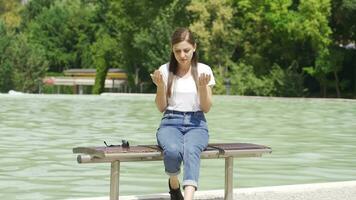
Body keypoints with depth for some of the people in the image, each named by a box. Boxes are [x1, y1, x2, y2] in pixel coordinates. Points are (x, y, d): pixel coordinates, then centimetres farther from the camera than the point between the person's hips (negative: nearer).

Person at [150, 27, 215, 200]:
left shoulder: (204, 70, 5)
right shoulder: (165, 70, 5)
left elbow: (206, 108, 5)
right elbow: (161, 108, 7)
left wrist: (203, 86, -13)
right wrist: (160, 86, -11)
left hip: (196, 123, 0)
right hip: (171, 122, 0)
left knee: (191, 149, -37)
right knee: (172, 150, -35)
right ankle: (174, 184, -2)